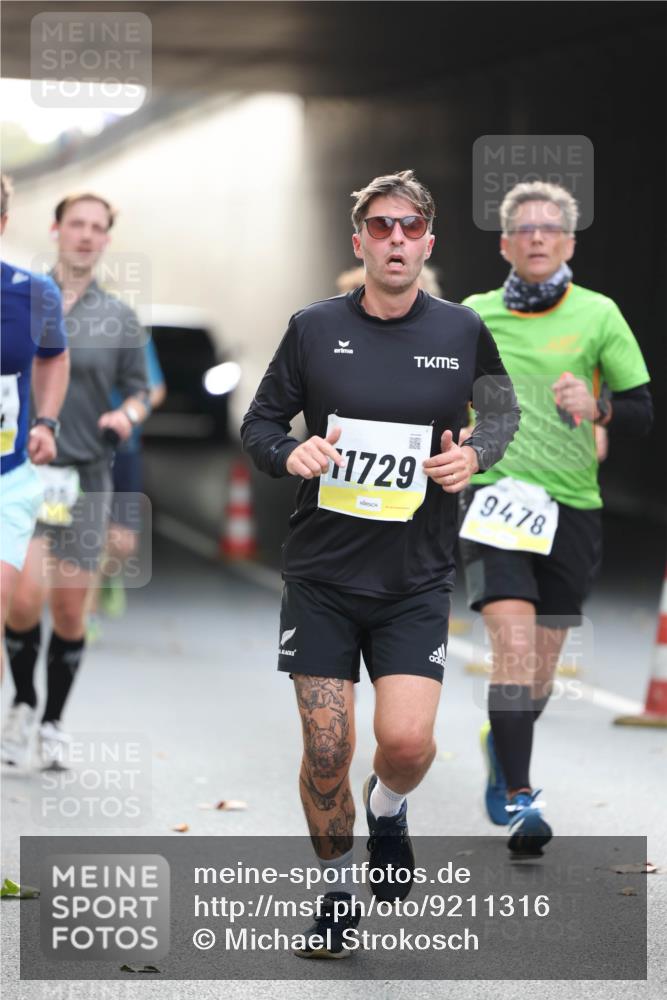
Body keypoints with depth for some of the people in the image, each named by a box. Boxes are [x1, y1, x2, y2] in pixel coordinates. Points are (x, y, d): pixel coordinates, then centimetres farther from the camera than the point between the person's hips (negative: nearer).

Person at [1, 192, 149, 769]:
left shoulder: (119, 318, 8)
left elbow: (138, 388, 13)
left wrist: (127, 414, -7)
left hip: (85, 476, 2)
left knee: (69, 611, 3)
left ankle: (53, 723, 21)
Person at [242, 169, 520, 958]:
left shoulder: (462, 332, 0)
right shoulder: (314, 328, -2)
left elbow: (505, 410, 17)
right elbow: (259, 423, 7)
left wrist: (475, 455, -4)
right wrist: (289, 453, -15)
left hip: (416, 580, 0)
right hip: (321, 574, 0)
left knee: (406, 742, -15)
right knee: (325, 751, -1)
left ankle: (387, 808, 22)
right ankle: (338, 890, 22)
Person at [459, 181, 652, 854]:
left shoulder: (597, 315, 2)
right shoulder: (474, 315, 6)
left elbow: (643, 412, 3)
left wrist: (597, 407, -16)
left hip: (572, 507, 1)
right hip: (494, 494, -1)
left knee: (541, 667, 9)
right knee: (514, 642, -21)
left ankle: (501, 746, 40)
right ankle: (516, 798, -20)